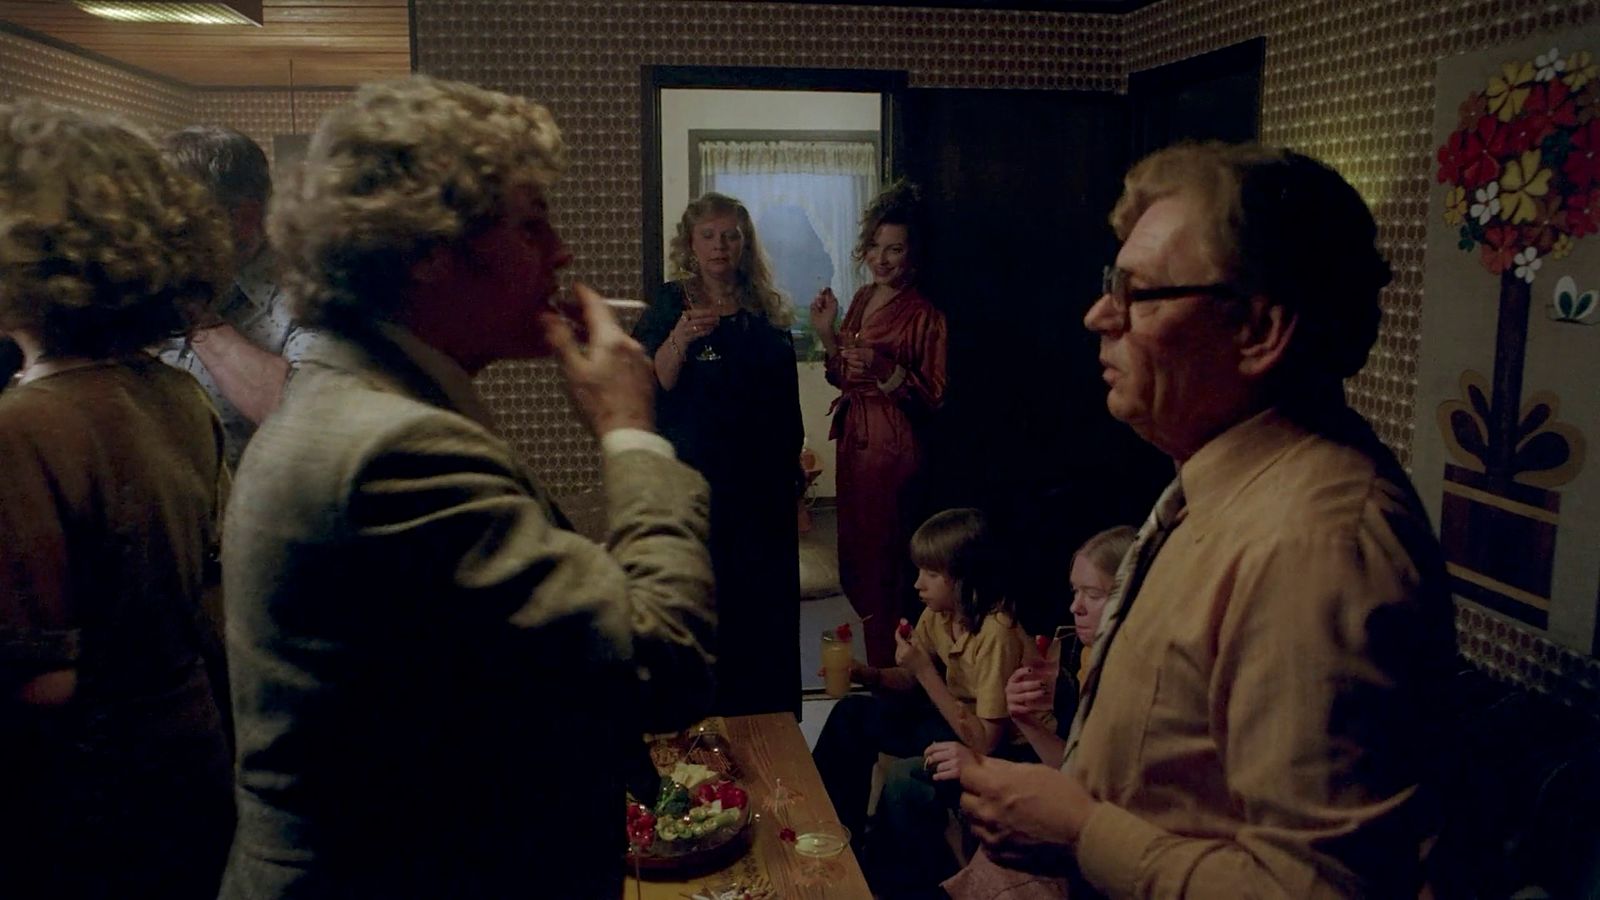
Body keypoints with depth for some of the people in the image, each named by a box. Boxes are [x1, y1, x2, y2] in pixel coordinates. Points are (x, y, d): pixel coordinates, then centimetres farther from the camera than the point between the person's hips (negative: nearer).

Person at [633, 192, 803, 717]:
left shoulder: (768, 310, 10)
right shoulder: (670, 305, 0)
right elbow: (651, 385, -13)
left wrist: (794, 457, 14)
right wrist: (681, 338, -29)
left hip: (763, 479, 4)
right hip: (696, 476, -3)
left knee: (767, 597, 7)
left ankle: (767, 711, 19)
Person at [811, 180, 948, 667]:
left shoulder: (924, 314, -12)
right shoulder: (861, 299, 10)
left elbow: (934, 397, -13)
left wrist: (883, 367, -25)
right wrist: (827, 334, 2)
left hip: (892, 449, -8)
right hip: (853, 441, 8)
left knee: (883, 568, -2)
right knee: (854, 561, 15)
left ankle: (887, 671, 12)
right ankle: (873, 661, 30)